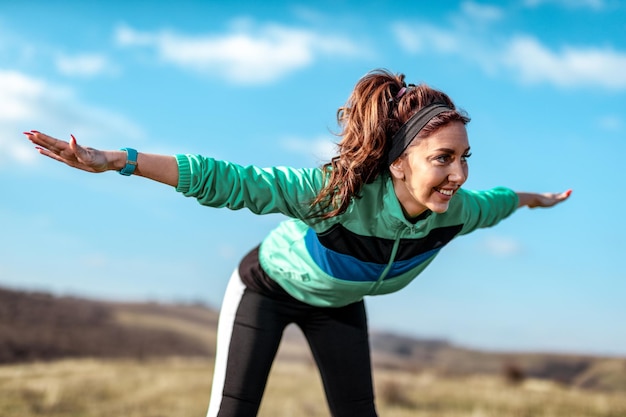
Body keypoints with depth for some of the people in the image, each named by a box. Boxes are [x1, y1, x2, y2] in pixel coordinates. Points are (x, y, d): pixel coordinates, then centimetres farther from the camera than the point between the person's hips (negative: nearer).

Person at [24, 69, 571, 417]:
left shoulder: (454, 211, -27)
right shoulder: (336, 191, -45)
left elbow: (491, 203, -1)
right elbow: (228, 180, -46)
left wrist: (534, 199, 20)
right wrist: (114, 161, -52)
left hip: (338, 304, 5)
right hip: (267, 287, -4)